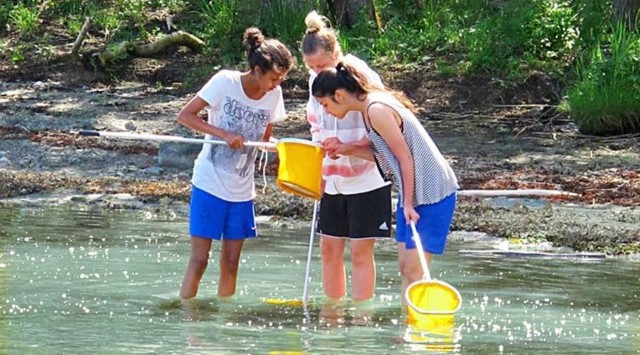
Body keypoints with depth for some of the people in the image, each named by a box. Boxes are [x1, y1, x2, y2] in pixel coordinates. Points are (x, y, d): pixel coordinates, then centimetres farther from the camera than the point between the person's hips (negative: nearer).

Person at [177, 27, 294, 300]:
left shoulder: (274, 94, 0)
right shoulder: (225, 82, -14)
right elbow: (185, 116, -13)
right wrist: (225, 134, -24)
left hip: (242, 190, 5)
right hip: (210, 183, -5)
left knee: (231, 264, 7)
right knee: (199, 260, -6)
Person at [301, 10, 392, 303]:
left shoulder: (361, 76, -17)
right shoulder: (315, 79, 3)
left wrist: (347, 147, -28)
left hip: (366, 177, -6)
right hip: (333, 178, 6)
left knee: (361, 250, -5)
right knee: (329, 248, 7)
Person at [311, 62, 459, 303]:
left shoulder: (377, 111, -20)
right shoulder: (369, 107, 9)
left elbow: (405, 157, -19)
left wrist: (408, 204, -18)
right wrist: (346, 150, 6)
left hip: (432, 193, -10)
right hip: (412, 193, 10)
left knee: (413, 268, -10)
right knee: (405, 265, 9)